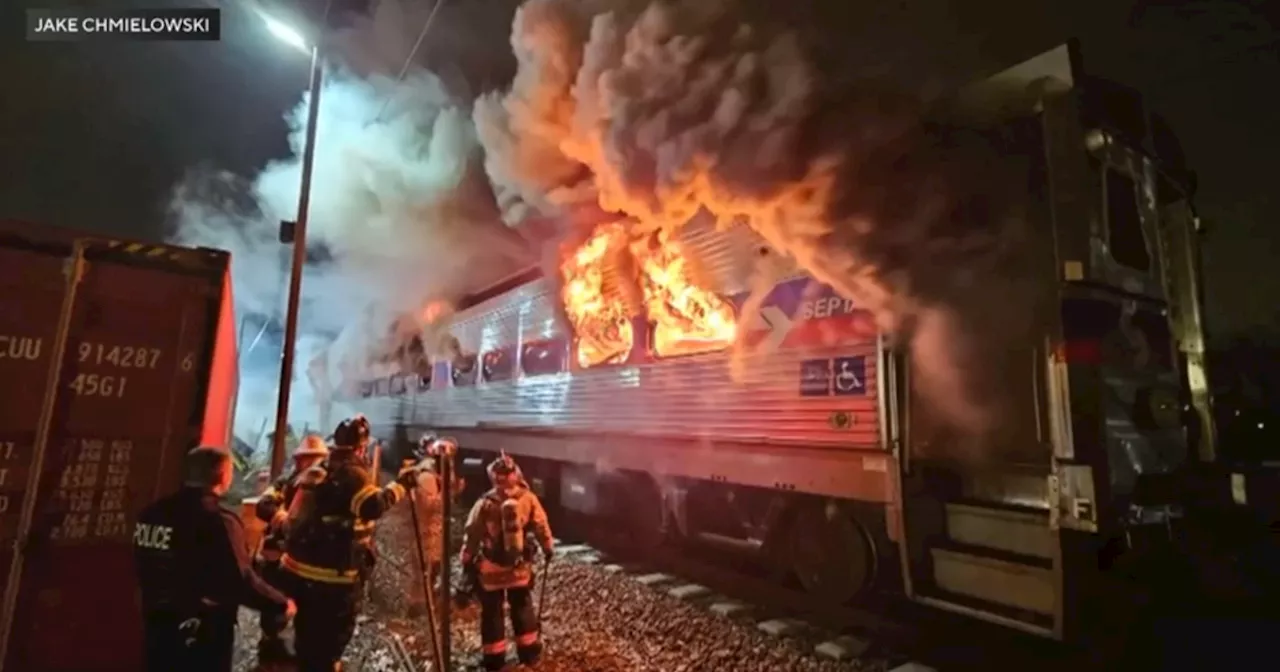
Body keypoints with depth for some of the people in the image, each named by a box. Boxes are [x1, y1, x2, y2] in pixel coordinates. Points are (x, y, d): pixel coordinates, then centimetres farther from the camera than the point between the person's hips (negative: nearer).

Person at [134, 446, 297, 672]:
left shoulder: (153, 513, 1)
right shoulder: (219, 521, -23)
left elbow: (145, 568, 13)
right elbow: (242, 581, -25)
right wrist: (282, 603, -11)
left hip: (159, 623, 7)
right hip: (204, 632, -7)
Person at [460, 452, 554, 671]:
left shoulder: (485, 503, -16)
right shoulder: (528, 498, -12)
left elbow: (471, 534, -8)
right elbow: (541, 526, -3)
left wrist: (467, 561, 5)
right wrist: (547, 548, 13)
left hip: (491, 566, -2)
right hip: (520, 565, 2)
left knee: (492, 611, 14)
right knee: (522, 607, 19)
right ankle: (529, 651, 28)